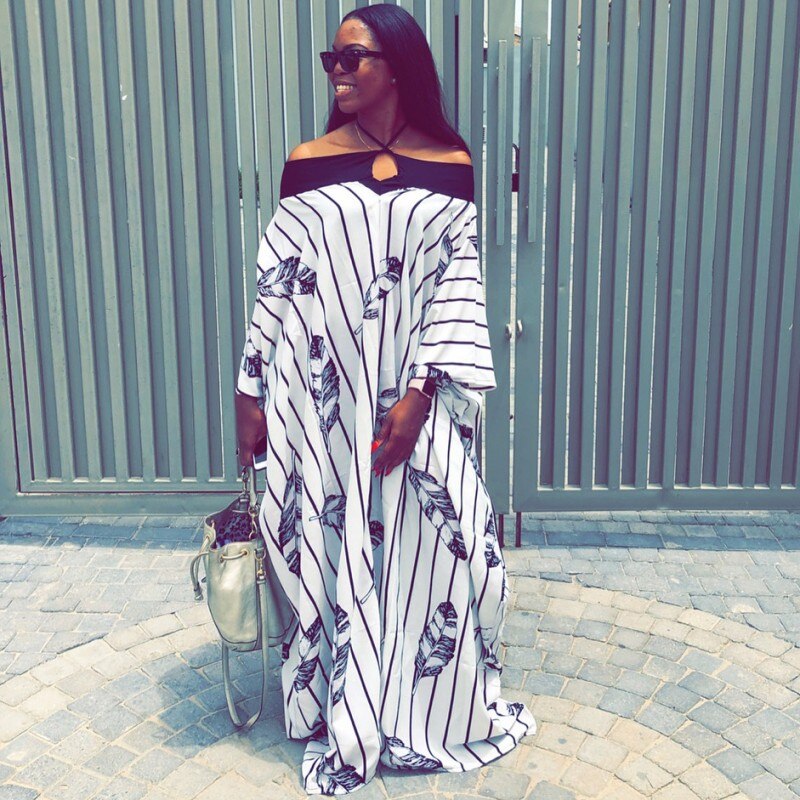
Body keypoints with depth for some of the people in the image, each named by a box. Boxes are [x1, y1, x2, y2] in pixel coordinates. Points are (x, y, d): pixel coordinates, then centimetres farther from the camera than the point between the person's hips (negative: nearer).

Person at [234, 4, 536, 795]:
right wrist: (250, 393, 1)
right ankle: (344, 721, 28)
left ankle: (432, 708, 32)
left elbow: (460, 285, -3)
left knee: (425, 544, 9)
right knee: (332, 548, 8)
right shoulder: (309, 165, 1)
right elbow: (275, 283, 2)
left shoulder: (451, 167, 1)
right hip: (322, 400, 0)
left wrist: (422, 393, -12)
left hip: (413, 401, 0)